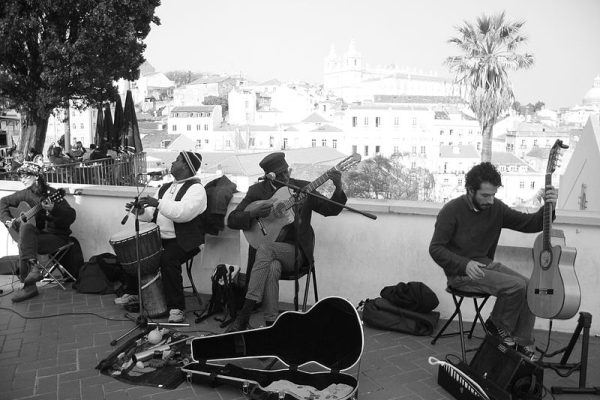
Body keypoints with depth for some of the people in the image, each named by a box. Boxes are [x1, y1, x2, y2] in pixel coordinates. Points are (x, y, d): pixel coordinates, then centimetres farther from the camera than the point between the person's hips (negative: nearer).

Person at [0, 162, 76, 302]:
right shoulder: (25, 194, 6)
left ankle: (28, 286, -22)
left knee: (24, 243, -27)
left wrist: (53, 209, -34)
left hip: (56, 236, -5)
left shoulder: (51, 194, -11)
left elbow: (71, 216, -18)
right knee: (25, 227, -28)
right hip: (36, 234, 5)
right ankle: (33, 268, -30)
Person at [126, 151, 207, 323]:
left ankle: (177, 308, -20)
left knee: (167, 258, -32)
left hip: (183, 241, -8)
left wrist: (158, 203, -31)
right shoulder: (166, 187, 19)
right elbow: (152, 214, 15)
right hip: (159, 238, 8)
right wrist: (141, 211, -7)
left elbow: (183, 213, -25)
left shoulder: (196, 188, -7)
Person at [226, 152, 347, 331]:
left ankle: (243, 316, -30)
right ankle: (271, 324, -25)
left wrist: (338, 189, -15)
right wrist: (255, 214, -17)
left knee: (265, 248, -32)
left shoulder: (304, 188, 6)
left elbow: (330, 210, 4)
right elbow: (232, 220, 2)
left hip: (296, 252, -1)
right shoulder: (257, 191, 5)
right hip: (265, 253, 1)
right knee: (272, 268, -35)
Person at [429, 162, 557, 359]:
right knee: (516, 285, -22)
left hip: (486, 264, 6)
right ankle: (497, 325, 4)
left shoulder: (495, 207, 0)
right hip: (461, 272, -6)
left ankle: (522, 344, 2)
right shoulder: (452, 211, -15)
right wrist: (465, 264, -26)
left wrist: (548, 208, -19)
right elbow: (435, 248, -14)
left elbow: (529, 223, 1)